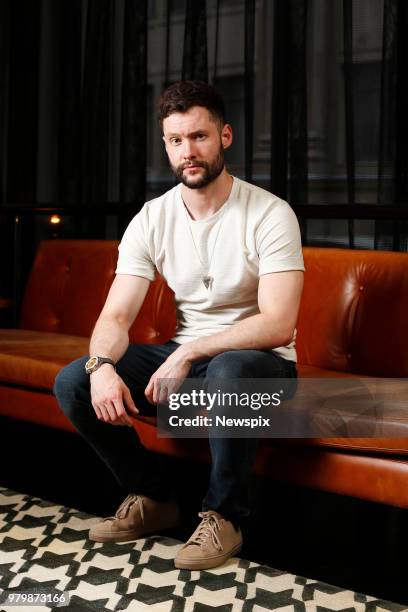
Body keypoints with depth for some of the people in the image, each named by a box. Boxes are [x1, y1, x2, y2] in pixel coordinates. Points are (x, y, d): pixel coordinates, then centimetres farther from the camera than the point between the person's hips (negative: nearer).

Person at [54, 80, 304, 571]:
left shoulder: (270, 215, -16)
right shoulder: (151, 219, -1)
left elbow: (278, 326, -23)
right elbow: (116, 316, -6)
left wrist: (189, 354, -29)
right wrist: (102, 366, -28)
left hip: (258, 360, -5)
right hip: (184, 355, 5)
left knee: (229, 372, -41)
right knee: (72, 383, -12)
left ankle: (223, 516, -16)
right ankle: (153, 499, 7)